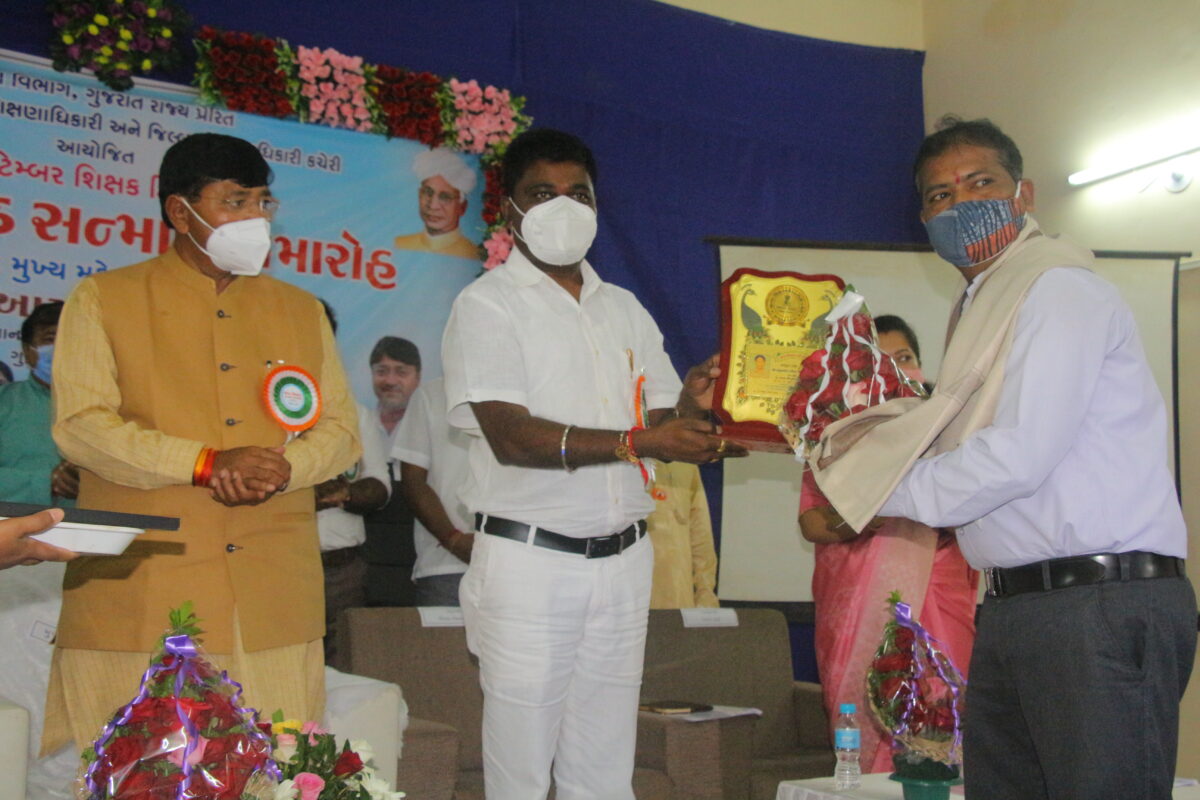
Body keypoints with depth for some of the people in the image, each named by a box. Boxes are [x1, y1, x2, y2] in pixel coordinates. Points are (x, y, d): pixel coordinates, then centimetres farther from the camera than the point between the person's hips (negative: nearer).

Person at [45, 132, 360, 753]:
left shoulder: (300, 310, 17)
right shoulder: (103, 301, 6)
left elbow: (341, 429, 13)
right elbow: (80, 426, -5)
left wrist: (283, 469, -9)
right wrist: (206, 463, -15)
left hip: (275, 600, 3)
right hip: (138, 598, -3)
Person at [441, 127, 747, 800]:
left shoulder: (624, 309, 15)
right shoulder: (488, 304, -3)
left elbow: (665, 428, 11)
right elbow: (512, 437, -16)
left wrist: (691, 407, -12)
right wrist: (640, 442, -23)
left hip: (622, 560, 5)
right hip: (529, 561, -5)